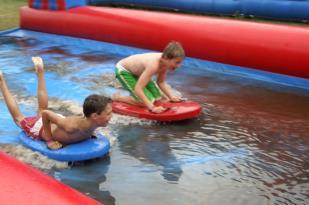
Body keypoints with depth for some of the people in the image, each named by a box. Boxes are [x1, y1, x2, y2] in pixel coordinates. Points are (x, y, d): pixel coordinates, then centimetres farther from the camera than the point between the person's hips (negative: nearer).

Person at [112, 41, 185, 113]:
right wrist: (152, 107, -41)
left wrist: (171, 97, -7)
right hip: (123, 70, -8)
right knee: (147, 101, -18)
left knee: (157, 97, 1)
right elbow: (138, 89, -39)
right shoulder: (153, 65, -40)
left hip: (136, 71, 8)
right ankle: (116, 97, -1)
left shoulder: (165, 61, -16)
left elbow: (161, 82, 2)